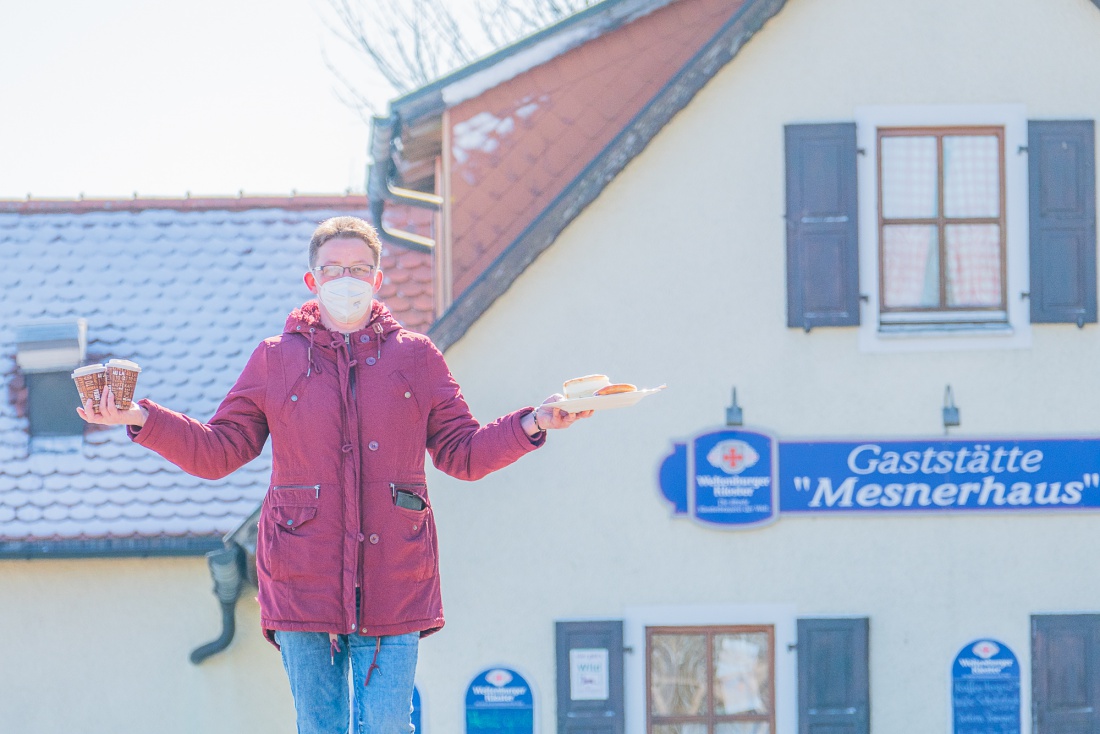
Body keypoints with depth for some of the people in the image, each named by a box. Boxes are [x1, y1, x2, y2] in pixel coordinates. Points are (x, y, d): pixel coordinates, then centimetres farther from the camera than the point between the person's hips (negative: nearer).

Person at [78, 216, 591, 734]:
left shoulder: (415, 357, 11)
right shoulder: (275, 360, 10)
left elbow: (463, 453, 13)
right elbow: (217, 452, 10)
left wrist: (533, 424, -2)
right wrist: (140, 419, -2)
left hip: (393, 583, 0)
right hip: (303, 580, 0)